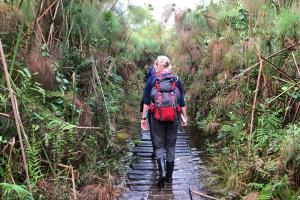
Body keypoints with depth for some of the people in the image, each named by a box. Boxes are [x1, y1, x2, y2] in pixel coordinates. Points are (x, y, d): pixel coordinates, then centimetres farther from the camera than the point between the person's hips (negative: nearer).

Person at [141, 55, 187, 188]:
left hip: (157, 116, -1)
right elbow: (182, 102, 3)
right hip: (173, 117, 1)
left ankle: (162, 173, -10)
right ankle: (169, 176, 21)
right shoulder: (176, 80, 3)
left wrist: (143, 117, 5)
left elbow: (146, 101, 0)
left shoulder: (152, 81, 1)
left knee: (159, 145, 9)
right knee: (171, 145, 13)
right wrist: (185, 117, 10)